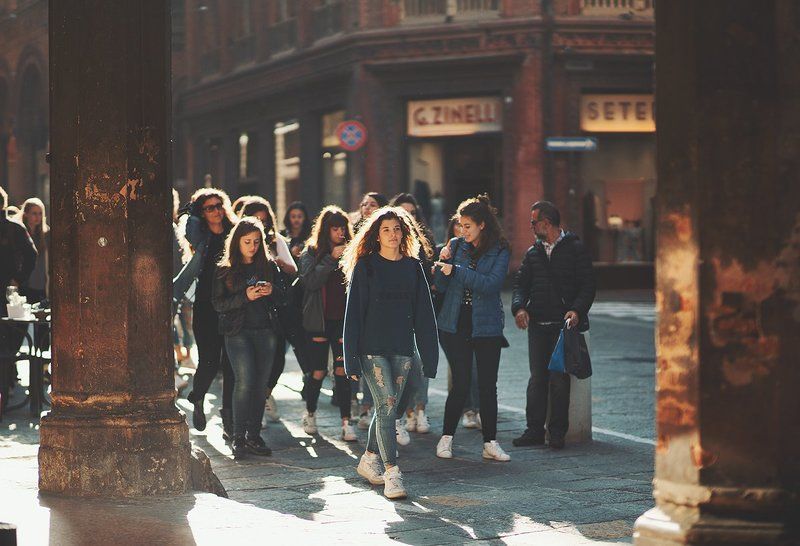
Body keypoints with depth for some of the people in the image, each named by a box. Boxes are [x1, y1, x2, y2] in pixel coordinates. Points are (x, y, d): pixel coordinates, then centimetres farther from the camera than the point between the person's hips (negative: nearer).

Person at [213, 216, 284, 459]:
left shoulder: (269, 266, 11)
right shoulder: (225, 270, 3)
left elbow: (283, 298, 15)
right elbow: (218, 304, -3)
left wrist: (272, 291, -7)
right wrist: (245, 297, -16)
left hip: (265, 331, 3)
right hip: (238, 332, -3)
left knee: (261, 384, 3)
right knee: (245, 380, -16)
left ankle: (254, 436, 11)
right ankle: (238, 437, -9)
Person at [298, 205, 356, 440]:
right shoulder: (311, 253, 3)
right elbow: (310, 280, -13)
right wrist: (332, 258, -16)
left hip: (343, 319, 1)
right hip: (319, 321, -1)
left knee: (342, 370, -7)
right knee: (318, 372, 4)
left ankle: (346, 423, -6)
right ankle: (310, 414, 27)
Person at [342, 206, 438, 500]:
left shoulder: (413, 267, 9)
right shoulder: (364, 266, -2)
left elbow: (424, 313, 10)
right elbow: (354, 312, -3)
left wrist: (429, 354, 5)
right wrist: (353, 359, -8)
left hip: (402, 348, 4)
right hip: (372, 348, -4)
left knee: (388, 406, 10)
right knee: (386, 405, -12)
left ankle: (369, 460, 29)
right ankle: (392, 474, -15)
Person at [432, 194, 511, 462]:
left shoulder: (500, 251, -2)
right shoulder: (456, 245, 5)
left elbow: (491, 284, -17)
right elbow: (441, 286, 5)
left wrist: (455, 270, -19)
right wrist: (442, 262, -13)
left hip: (486, 326, -1)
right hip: (456, 324, 1)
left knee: (488, 386, 2)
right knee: (460, 384, -3)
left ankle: (490, 443, 9)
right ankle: (446, 438, 9)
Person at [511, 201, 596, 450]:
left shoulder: (575, 249, 0)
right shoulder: (533, 253, 16)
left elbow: (588, 285, -5)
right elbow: (521, 283, 12)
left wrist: (577, 310, -21)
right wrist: (519, 307, -8)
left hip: (564, 325, -5)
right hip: (538, 326, 5)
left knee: (559, 378, -5)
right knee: (537, 378, 4)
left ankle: (557, 432, 2)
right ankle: (535, 429, 9)